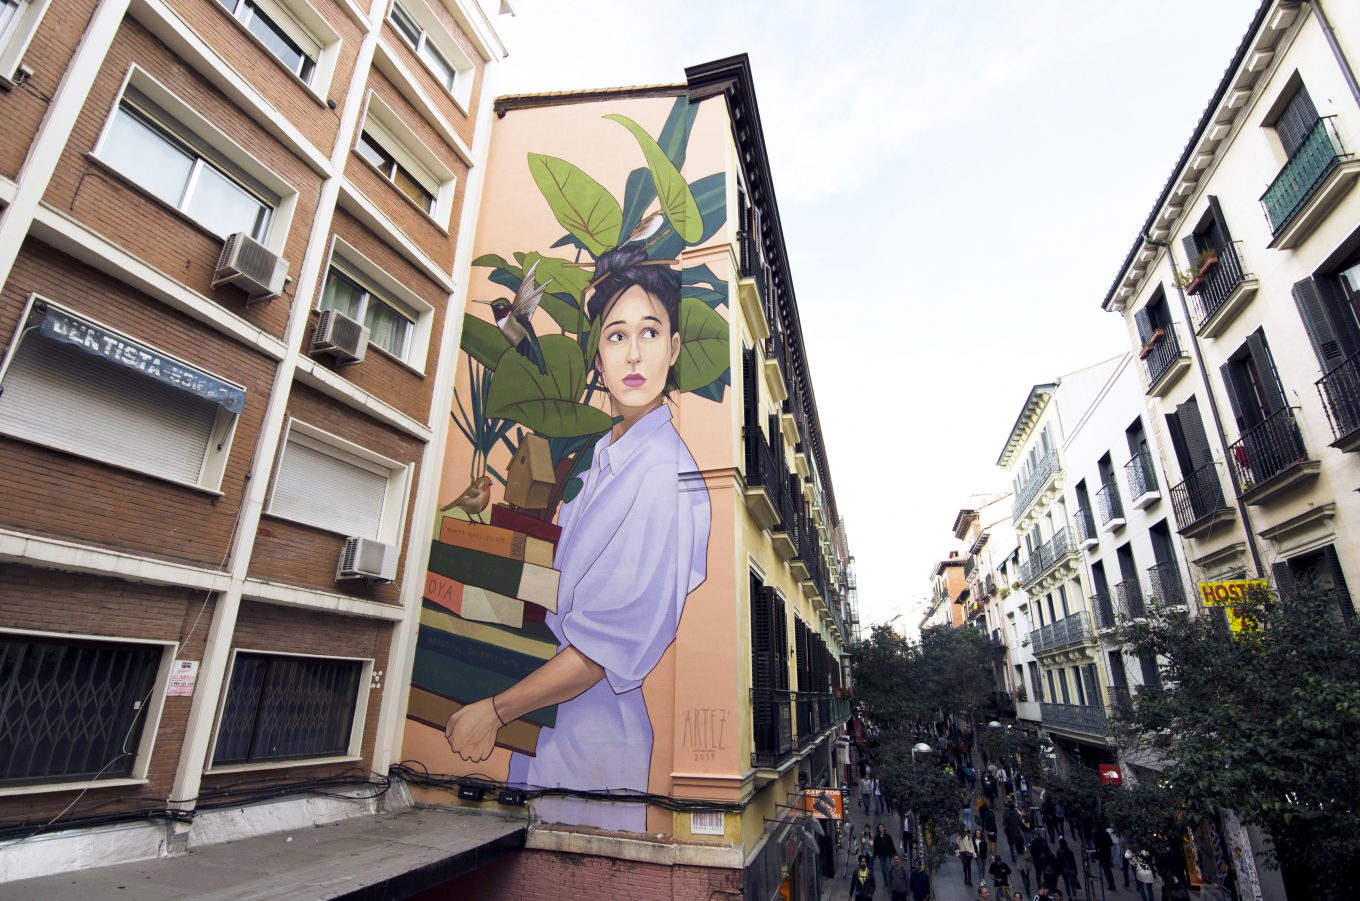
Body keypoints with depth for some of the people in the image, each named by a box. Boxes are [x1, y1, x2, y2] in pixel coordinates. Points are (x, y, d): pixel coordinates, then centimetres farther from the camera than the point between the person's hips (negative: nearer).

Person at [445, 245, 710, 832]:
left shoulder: (663, 473, -24)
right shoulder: (601, 453, 3)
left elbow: (613, 642, -23)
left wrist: (494, 710, -12)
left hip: (596, 735, -8)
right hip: (547, 719, 8)